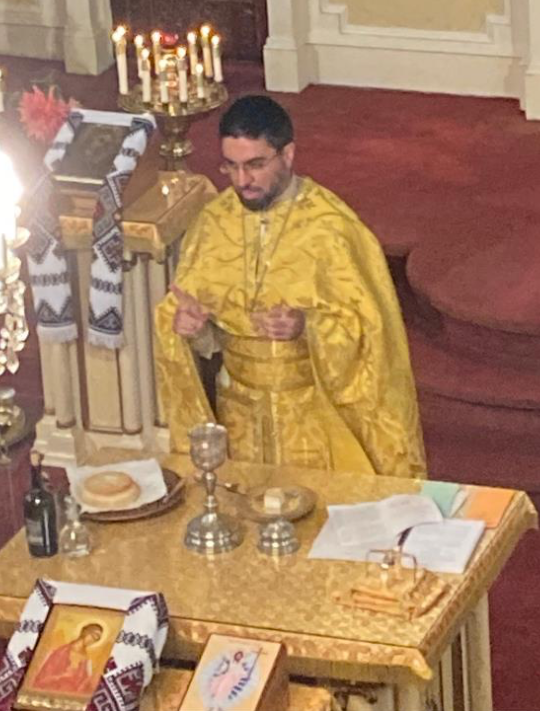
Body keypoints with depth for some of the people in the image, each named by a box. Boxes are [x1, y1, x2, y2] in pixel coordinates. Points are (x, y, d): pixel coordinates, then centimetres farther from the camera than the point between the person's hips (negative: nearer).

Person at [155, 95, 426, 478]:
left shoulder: (332, 227, -15)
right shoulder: (214, 222, -2)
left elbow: (368, 328, -12)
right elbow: (205, 335, 3)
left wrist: (308, 326, -29)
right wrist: (187, 323, -19)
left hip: (316, 409, -3)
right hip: (241, 413, 4)